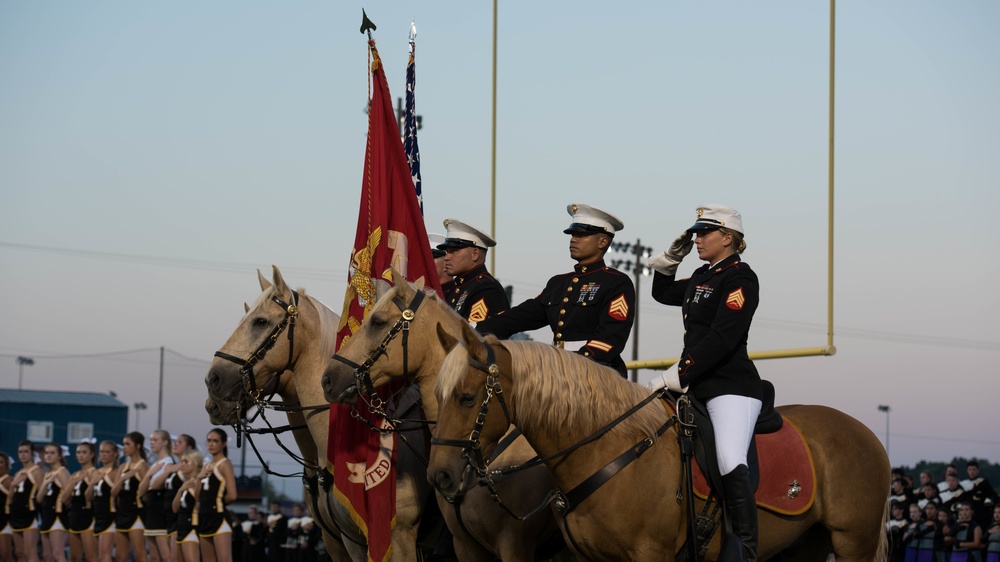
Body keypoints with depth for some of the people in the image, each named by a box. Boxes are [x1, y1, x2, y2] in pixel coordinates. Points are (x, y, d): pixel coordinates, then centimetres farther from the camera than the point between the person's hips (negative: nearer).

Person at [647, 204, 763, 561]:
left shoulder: (740, 278, -9)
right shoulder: (701, 277, 17)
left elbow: (721, 340, -19)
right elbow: (663, 293, 37)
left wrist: (677, 376, -22)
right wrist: (670, 258, 20)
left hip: (731, 386, -10)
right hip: (696, 385, 10)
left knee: (730, 463, -27)